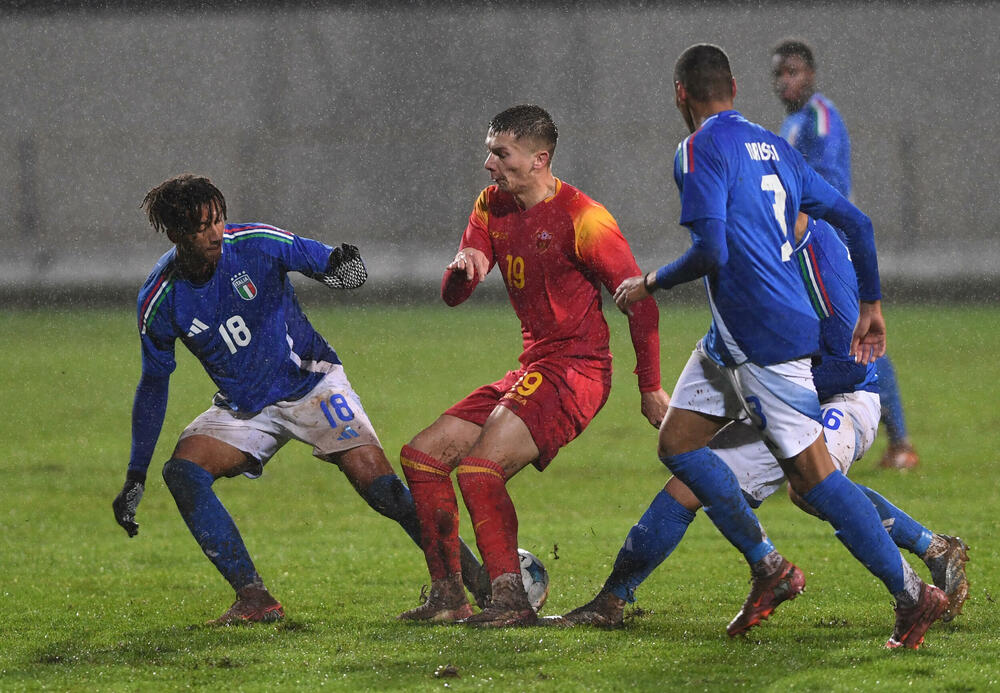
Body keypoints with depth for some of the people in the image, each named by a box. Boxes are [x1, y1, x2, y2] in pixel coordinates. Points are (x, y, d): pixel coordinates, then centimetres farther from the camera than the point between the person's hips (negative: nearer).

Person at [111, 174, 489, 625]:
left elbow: (313, 257, -7)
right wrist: (135, 477, 2)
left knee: (375, 480, -19)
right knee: (182, 470, -22)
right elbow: (154, 384, 1)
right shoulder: (160, 302, -11)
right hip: (243, 409, 2)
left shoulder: (255, 244, -17)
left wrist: (341, 264, -35)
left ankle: (474, 577, -9)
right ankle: (254, 599, -19)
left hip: (311, 383, -2)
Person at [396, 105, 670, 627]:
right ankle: (448, 596, 5)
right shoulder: (493, 206, 9)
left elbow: (639, 300, -10)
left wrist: (650, 388, -8)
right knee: (421, 456, 3)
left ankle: (511, 600, -18)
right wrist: (463, 269, -16)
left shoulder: (581, 218, -14)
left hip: (576, 369, -9)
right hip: (531, 369, 9)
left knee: (479, 467, -25)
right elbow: (452, 295, 8)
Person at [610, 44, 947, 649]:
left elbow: (710, 253, -20)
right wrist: (872, 306, 24)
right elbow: (856, 222, 16)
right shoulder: (774, 148, 15)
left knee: (813, 474, -7)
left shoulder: (702, 150, -10)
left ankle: (913, 594, -5)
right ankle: (769, 568, 12)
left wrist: (650, 284, -4)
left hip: (769, 340, -9)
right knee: (677, 442, 12)